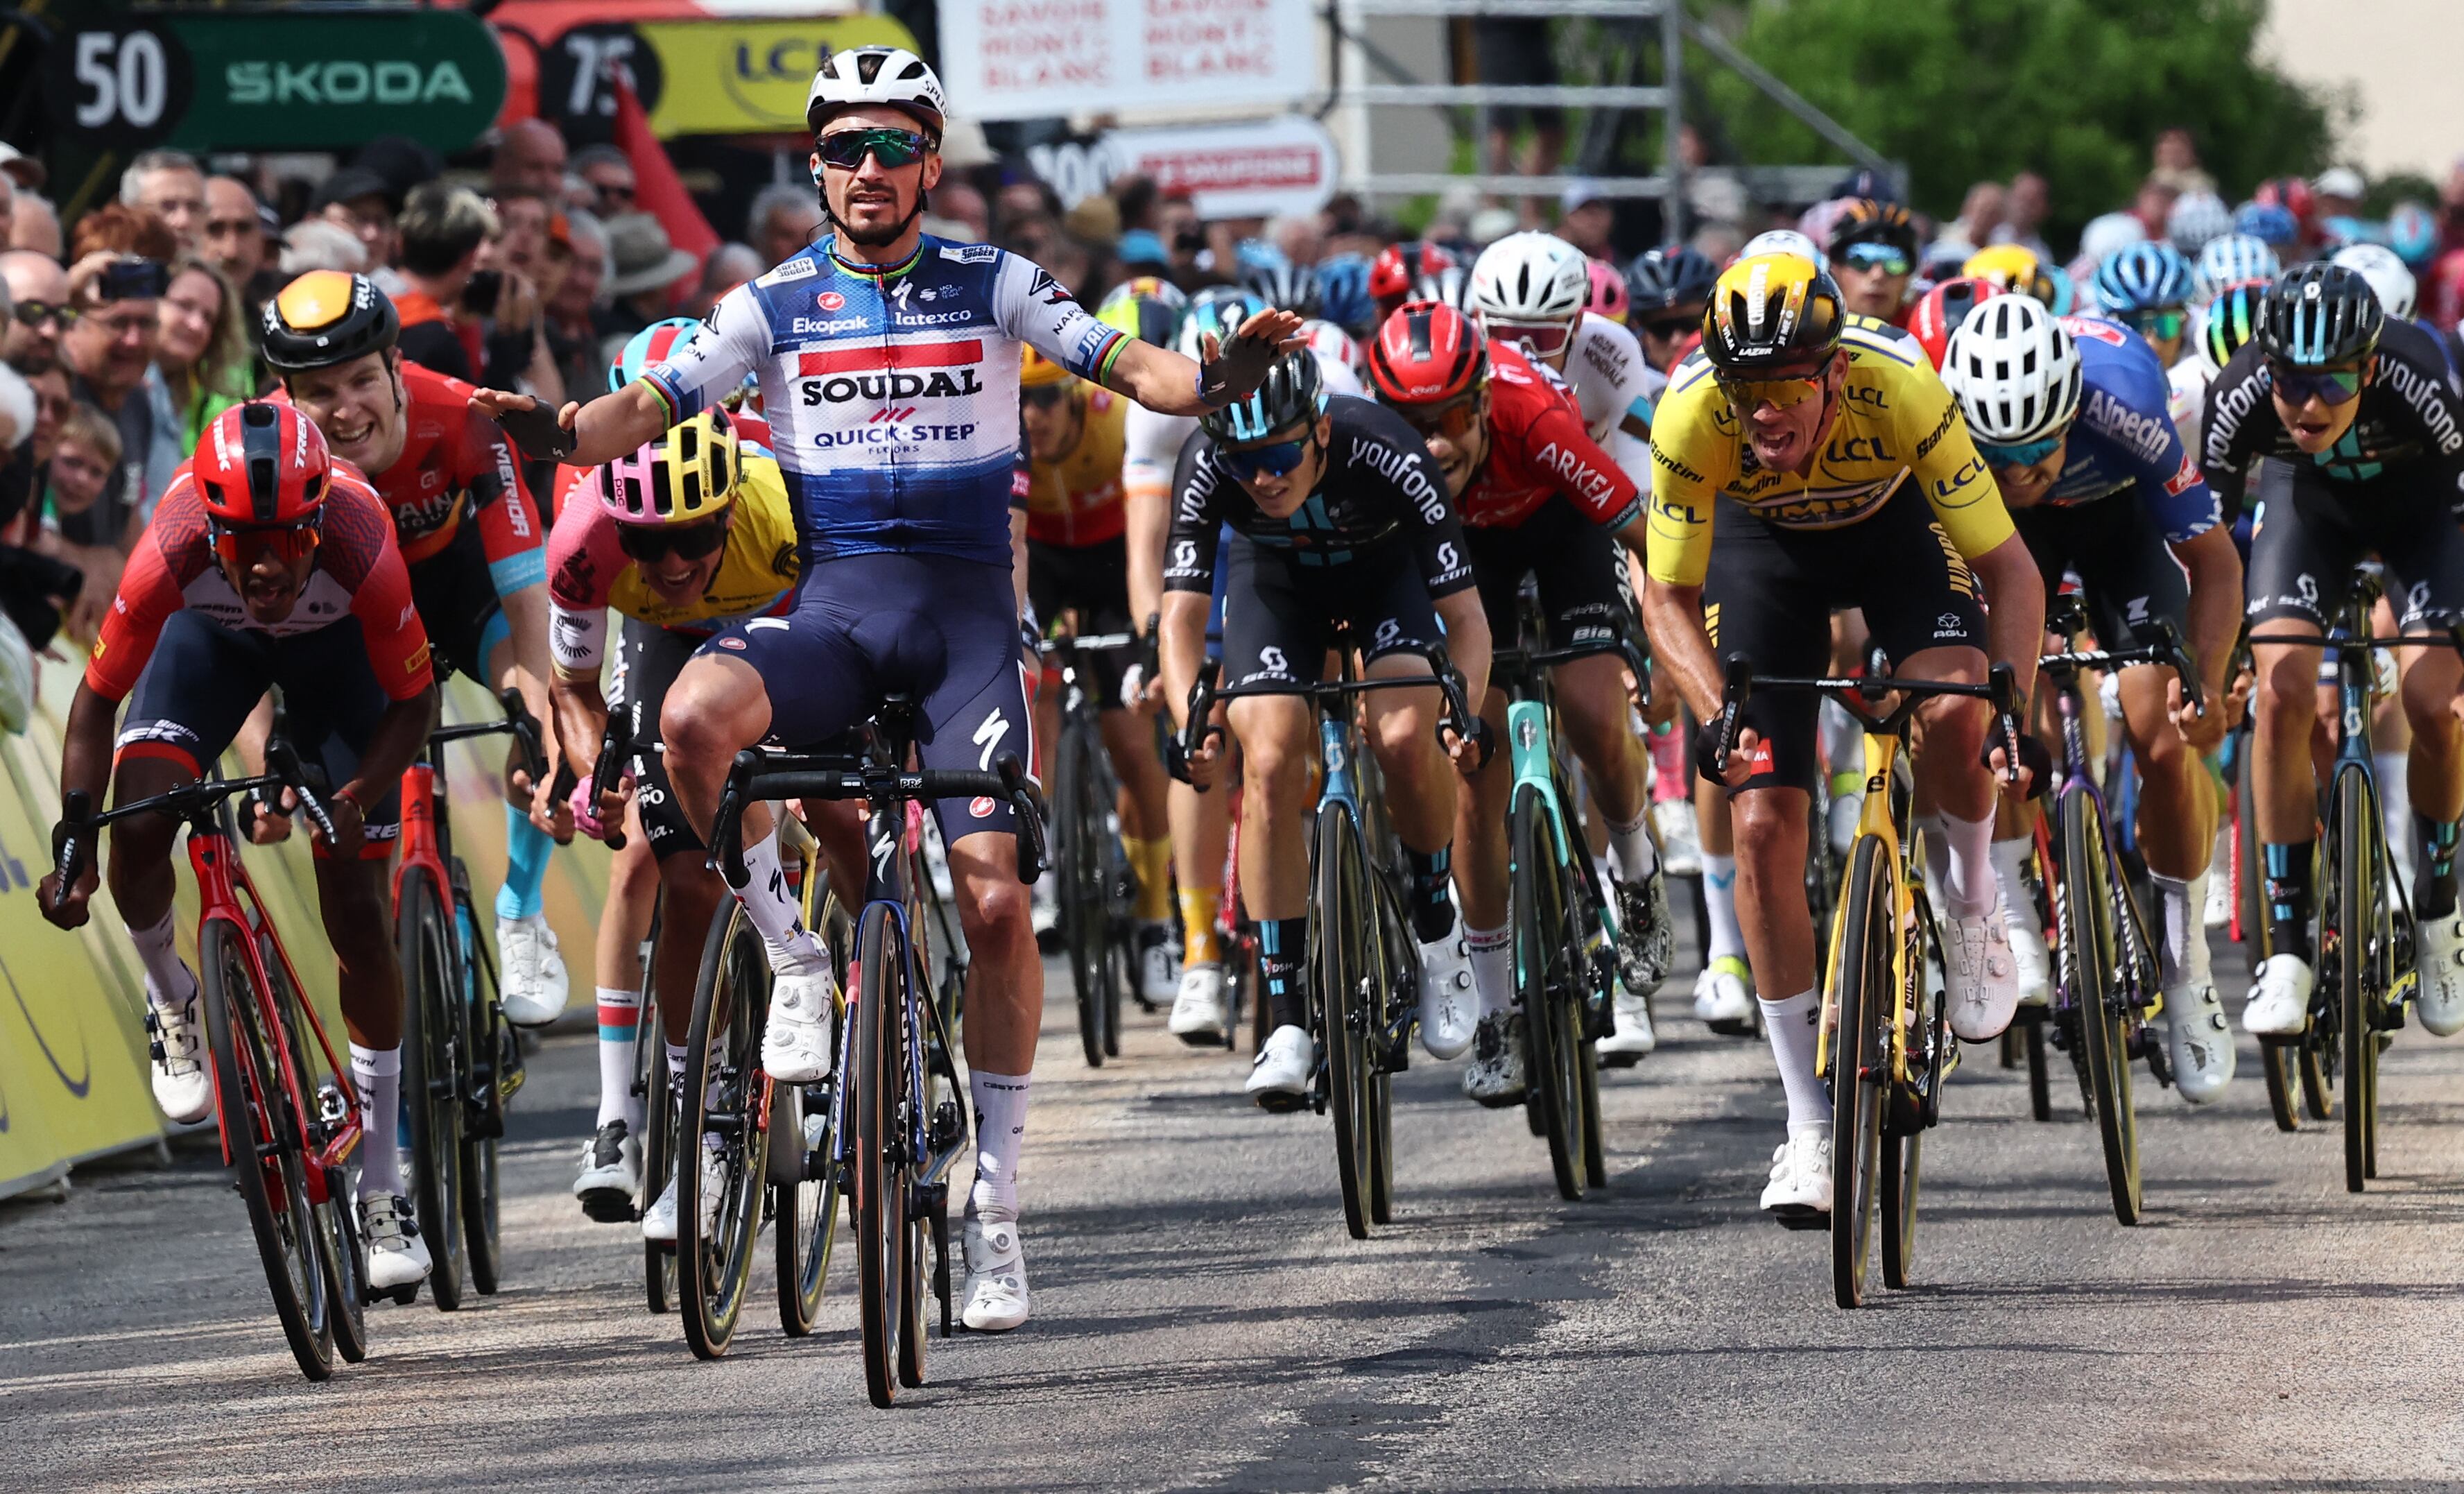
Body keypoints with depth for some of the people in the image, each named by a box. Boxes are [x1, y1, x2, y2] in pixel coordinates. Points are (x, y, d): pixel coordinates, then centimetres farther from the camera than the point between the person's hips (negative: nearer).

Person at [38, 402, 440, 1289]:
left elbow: (412, 700, -23)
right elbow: (98, 698, -25)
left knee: (357, 911, -6)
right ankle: (171, 1001, 9)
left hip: (334, 645, -1)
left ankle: (384, 1192, 3)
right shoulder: (176, 551, -38)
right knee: (137, 823, -26)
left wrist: (354, 800, -39)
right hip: (212, 635, 1)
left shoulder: (360, 548, -40)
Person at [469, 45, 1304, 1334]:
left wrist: (1217, 379, -25)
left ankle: (995, 1201, 0)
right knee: (693, 718, -34)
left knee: (993, 899, -12)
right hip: (830, 603, 0)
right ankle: (795, 962, -11)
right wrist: (555, 430, -24)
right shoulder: (778, 305, 6)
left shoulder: (991, 288, 5)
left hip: (965, 607, 0)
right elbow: (650, 407, -2)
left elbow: (1132, 370, -3)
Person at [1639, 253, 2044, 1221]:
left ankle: (1970, 904, 2)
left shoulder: (1899, 388, -37)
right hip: (1764, 542, 1)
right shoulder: (1691, 414, -33)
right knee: (1764, 824, -10)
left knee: (1953, 712, -32)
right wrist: (1717, 713, -37)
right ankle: (1812, 1125, -1)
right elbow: (1667, 598, -20)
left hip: (1896, 523, -1)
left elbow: (2010, 569, -29)